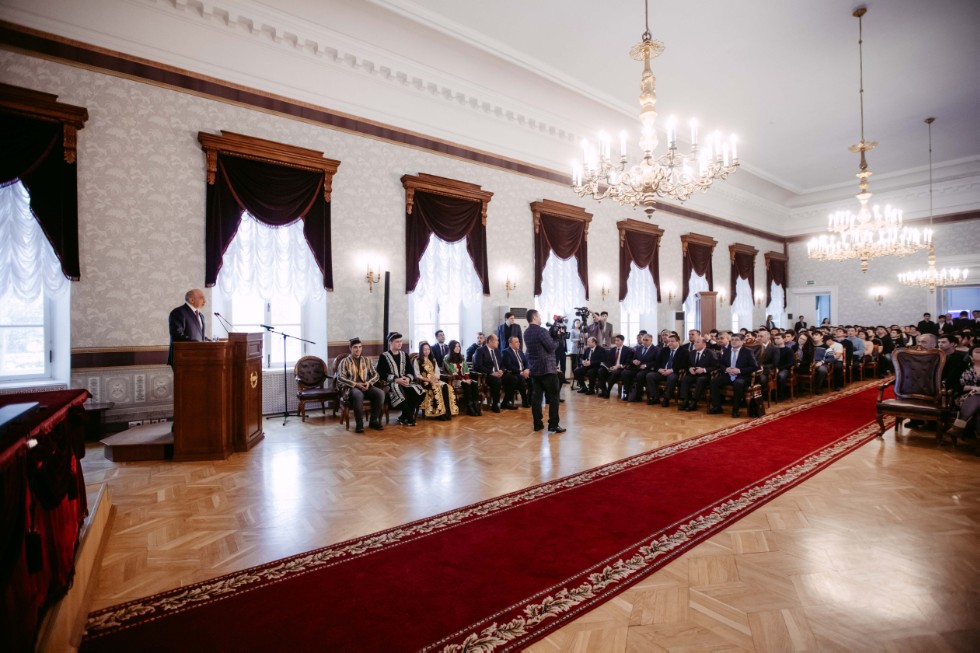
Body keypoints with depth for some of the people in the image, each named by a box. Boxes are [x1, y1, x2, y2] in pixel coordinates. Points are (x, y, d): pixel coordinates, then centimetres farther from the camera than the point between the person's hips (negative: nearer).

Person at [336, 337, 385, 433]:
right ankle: (359, 423, -26)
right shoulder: (345, 362, 6)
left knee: (380, 393, -27)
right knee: (358, 395, -40)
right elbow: (340, 378, -6)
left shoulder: (367, 360, 17)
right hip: (351, 387, -3)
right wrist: (356, 384, -18)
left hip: (366, 386, 4)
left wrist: (369, 382, -8)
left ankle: (373, 421, -15)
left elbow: (376, 375, 14)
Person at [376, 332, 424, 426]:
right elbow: (381, 374, -9)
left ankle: (404, 418, -15)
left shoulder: (404, 355, 18)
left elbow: (411, 370, 14)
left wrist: (408, 378, -10)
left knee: (416, 392, -26)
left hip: (405, 381, 5)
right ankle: (410, 418, -18)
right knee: (402, 395, -36)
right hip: (391, 383, -5)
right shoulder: (384, 356, 2)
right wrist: (397, 379, -18)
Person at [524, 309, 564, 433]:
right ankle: (553, 425, 0)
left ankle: (537, 424, 10)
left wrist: (552, 336, 7)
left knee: (536, 396, 7)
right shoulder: (541, 330, -15)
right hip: (547, 368, -8)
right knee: (553, 397, -1)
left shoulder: (526, 333, 11)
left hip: (534, 368, 8)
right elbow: (552, 347, -16)